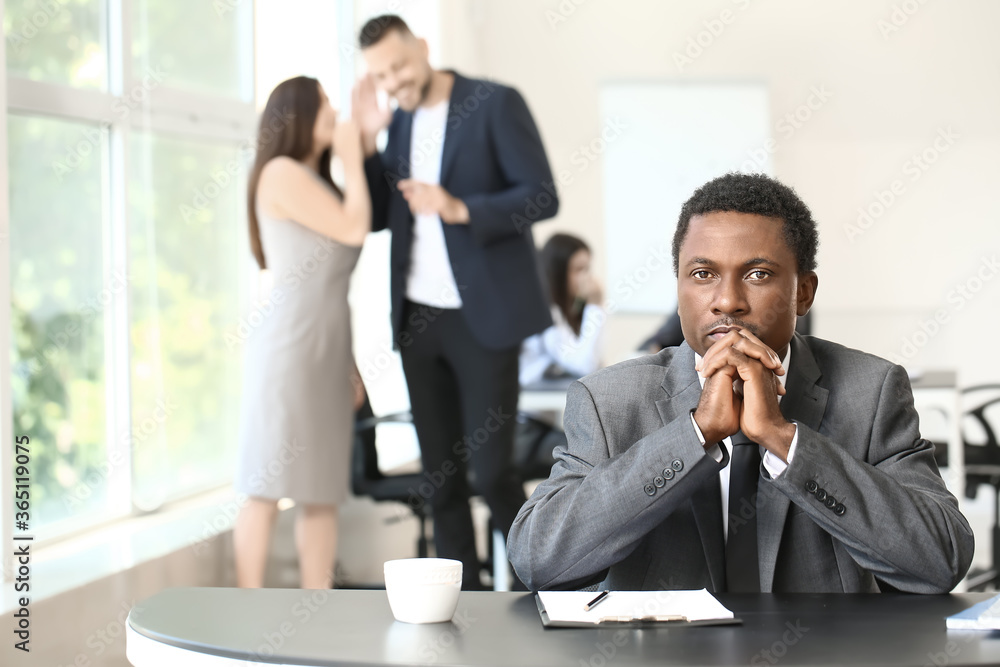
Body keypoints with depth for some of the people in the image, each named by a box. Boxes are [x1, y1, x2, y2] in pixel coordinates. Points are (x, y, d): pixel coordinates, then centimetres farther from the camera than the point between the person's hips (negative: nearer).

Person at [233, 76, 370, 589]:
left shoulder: (319, 180, 21)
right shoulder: (281, 172, -5)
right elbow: (353, 228, -13)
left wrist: (349, 362, 17)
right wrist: (352, 158, -1)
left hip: (328, 349, 9)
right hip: (288, 348, -9)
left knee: (323, 488, 5)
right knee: (268, 487, -7)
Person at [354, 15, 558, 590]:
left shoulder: (496, 104, -7)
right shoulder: (401, 122, 12)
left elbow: (543, 196, -12)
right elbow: (376, 217, 11)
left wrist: (461, 209, -24)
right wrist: (368, 140, -2)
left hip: (483, 316, -6)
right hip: (418, 319, 6)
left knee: (491, 468, -8)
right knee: (440, 473, 7)